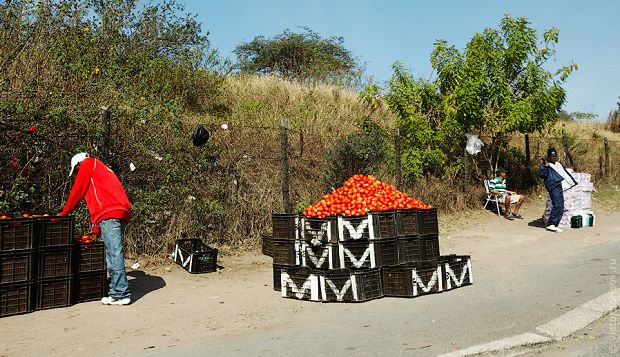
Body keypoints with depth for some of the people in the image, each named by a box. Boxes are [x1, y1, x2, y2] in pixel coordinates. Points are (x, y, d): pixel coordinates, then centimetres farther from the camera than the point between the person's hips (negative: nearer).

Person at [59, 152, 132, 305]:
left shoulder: (88, 163, 13)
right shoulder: (102, 170, 36)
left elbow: (77, 191, 9)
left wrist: (63, 213, 22)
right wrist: (96, 231, 28)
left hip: (110, 213, -9)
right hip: (122, 212, 9)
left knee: (114, 253, -11)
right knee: (113, 253, 9)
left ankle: (121, 294, -11)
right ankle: (115, 291, 9)